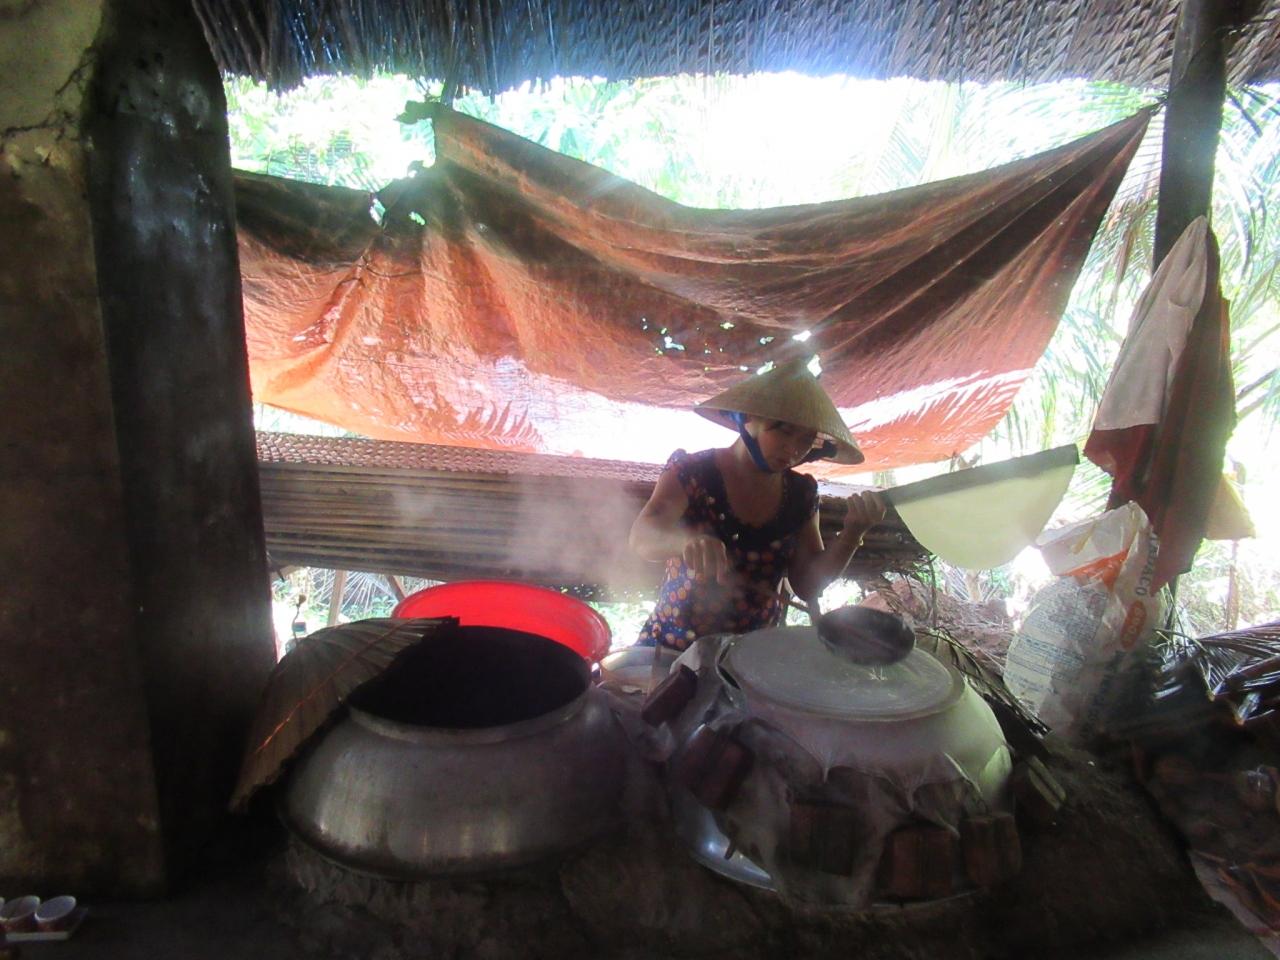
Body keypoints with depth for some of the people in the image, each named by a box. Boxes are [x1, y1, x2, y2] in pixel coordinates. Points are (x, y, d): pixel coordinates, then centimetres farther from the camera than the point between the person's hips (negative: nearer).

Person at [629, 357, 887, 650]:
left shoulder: (800, 494, 2)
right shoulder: (693, 471, -10)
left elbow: (808, 585, 3)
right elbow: (642, 536, -24)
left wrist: (852, 533, -13)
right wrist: (688, 541, -45)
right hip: (673, 646, -4)